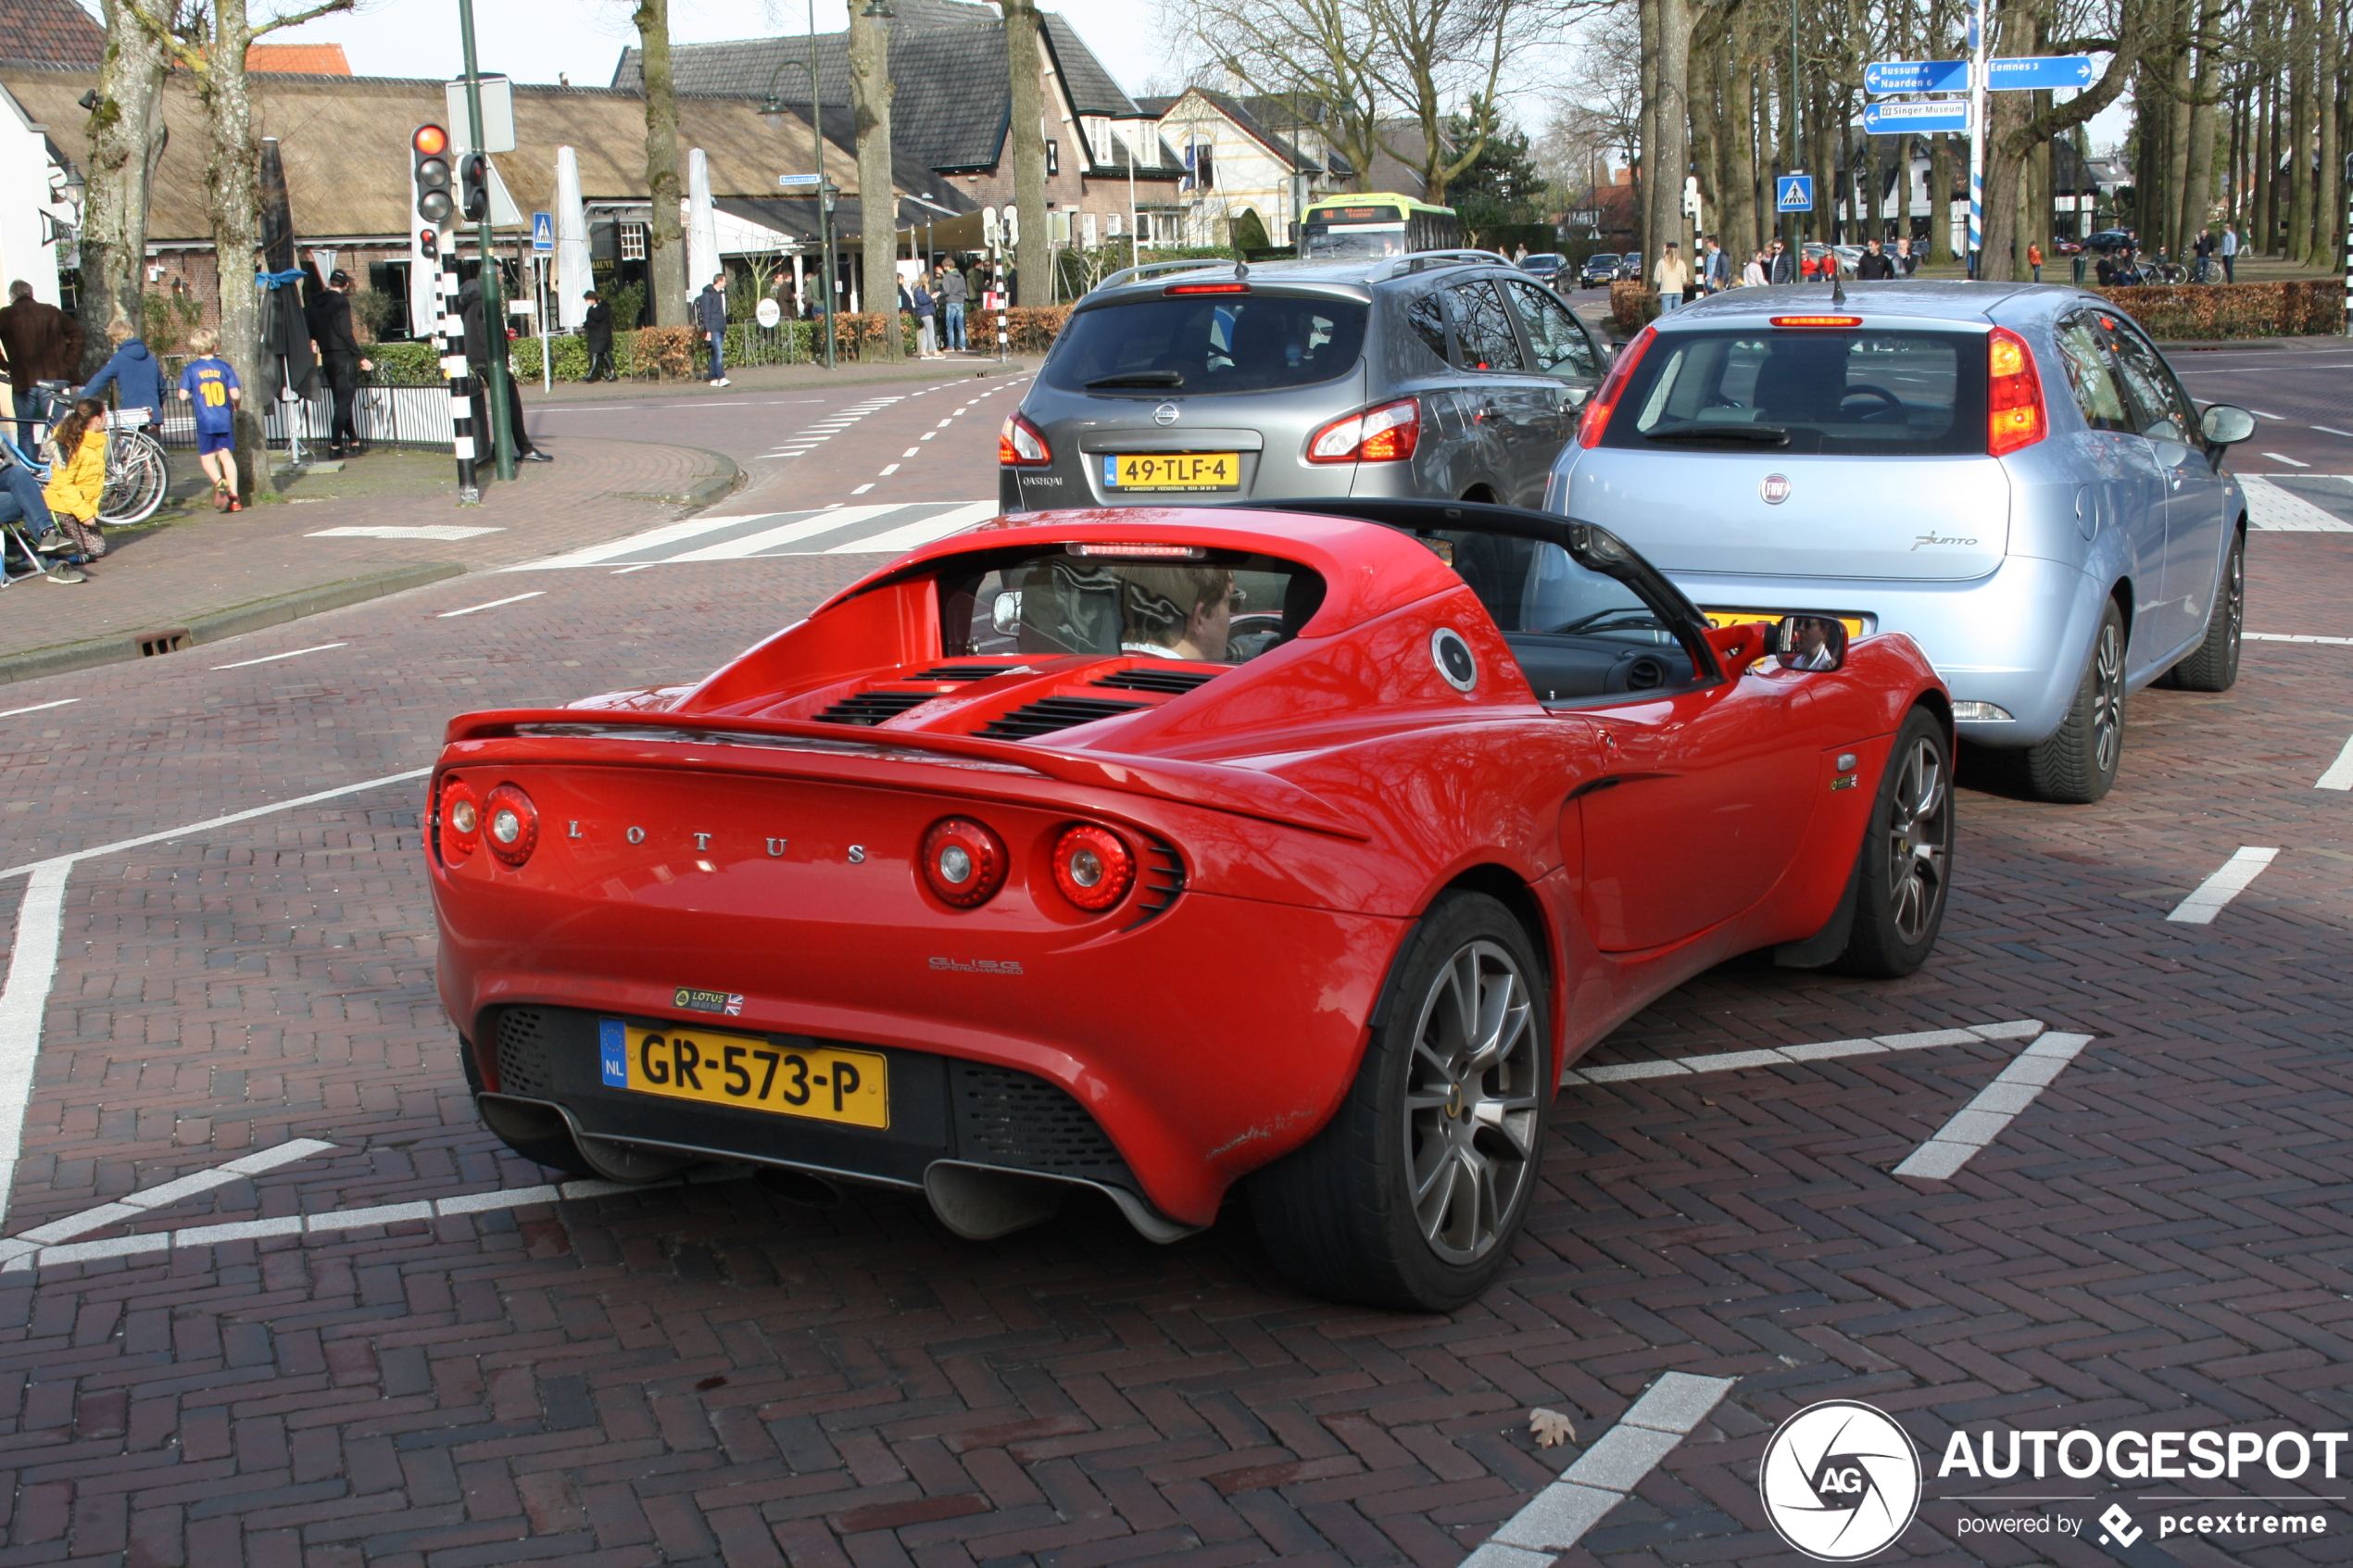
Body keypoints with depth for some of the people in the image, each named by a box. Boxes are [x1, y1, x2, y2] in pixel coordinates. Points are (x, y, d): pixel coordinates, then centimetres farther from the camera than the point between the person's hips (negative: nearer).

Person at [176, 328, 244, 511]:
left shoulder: (191, 369, -4)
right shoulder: (225, 366, -2)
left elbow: (183, 396, -8)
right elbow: (235, 394, -6)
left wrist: (192, 396, 14)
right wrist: (237, 404, 16)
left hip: (205, 422, -2)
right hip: (225, 420, 2)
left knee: (207, 456, 8)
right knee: (226, 455, 10)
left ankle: (219, 482, -21)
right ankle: (233, 497, 7)